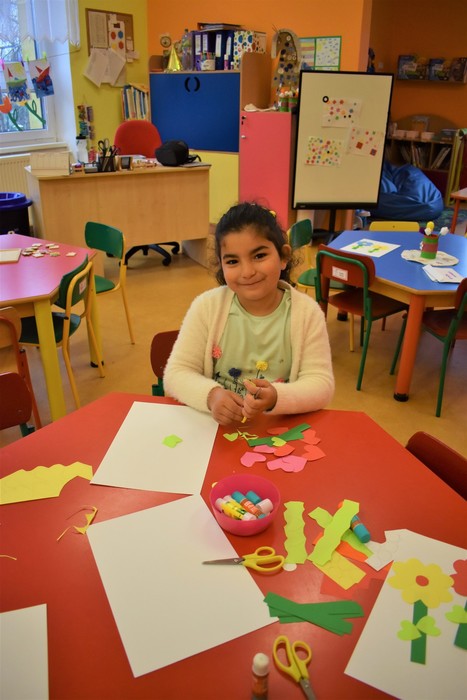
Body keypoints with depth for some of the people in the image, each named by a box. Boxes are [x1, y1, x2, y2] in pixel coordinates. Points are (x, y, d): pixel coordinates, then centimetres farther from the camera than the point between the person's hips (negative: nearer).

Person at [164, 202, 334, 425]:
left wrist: (276, 398, -26)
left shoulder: (307, 312, -6)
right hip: (213, 426, 0)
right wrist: (210, 395, -25)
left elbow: (321, 383, -8)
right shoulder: (206, 306, -5)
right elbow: (176, 374, -5)